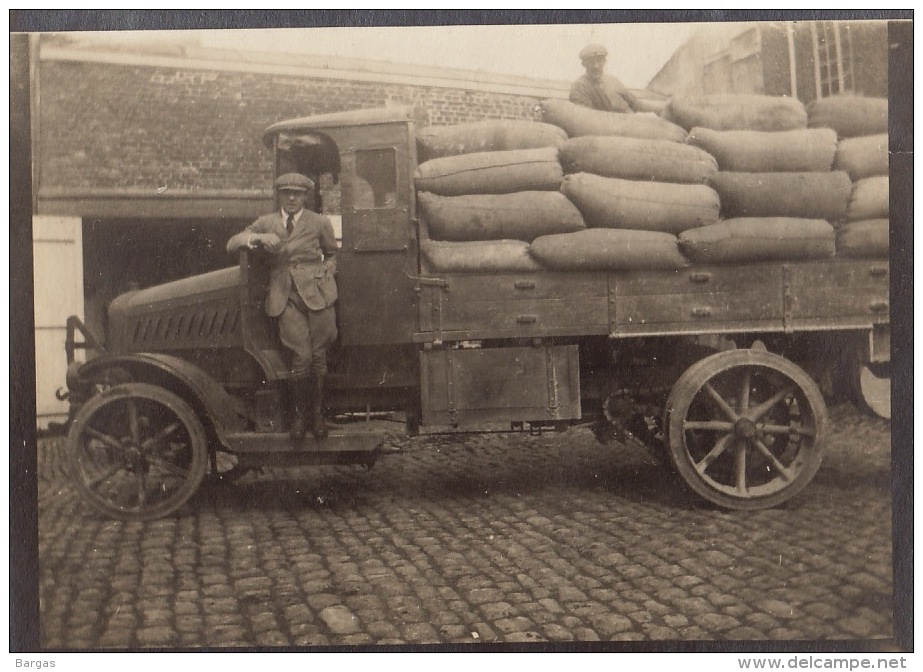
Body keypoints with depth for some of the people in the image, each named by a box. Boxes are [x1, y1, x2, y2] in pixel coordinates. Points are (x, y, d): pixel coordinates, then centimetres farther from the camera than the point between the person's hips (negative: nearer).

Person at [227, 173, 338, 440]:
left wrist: (326, 275, 5)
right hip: (285, 297, 0)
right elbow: (231, 244, 11)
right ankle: (298, 414, 8)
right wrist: (257, 238, -7)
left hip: (316, 294, 0)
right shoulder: (266, 222, 13)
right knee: (301, 357, -10)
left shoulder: (319, 223, 9)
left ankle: (318, 413, 16)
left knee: (318, 356, 0)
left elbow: (332, 254, 23)